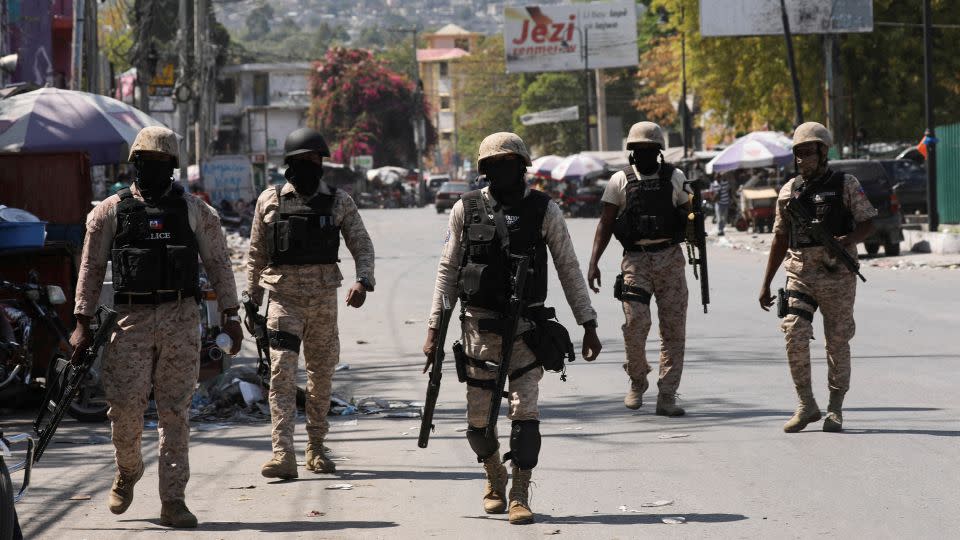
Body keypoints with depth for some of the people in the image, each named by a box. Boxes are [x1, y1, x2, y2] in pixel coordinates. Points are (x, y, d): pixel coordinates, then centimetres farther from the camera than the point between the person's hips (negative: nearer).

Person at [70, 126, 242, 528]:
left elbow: (218, 264, 10)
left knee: (175, 411, -2)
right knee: (125, 406, -7)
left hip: (181, 318, 0)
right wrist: (82, 324, 3)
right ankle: (127, 472, 23)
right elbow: (92, 268, 8)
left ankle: (172, 500, 1)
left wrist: (230, 314, 4)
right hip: (132, 318, 0)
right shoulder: (111, 211, 6)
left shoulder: (195, 211, 8)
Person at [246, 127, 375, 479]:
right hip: (284, 298, -2)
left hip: (324, 300, 2)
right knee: (282, 374, -12)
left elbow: (362, 245, 3)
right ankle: (283, 454, -18)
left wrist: (363, 280, -14)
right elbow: (257, 254, 11)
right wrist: (252, 298, 10)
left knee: (322, 376, 10)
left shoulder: (338, 202, 3)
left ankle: (316, 449, 22)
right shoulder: (270, 201, 3)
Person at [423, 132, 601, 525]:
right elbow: (447, 270, 5)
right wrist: (434, 329, 1)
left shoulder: (544, 210, 0)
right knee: (479, 419, 5)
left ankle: (520, 496, -5)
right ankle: (494, 478, 31)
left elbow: (569, 269, 4)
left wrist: (588, 325, 1)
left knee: (525, 412, -11)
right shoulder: (466, 210, 1)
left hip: (526, 326, -1)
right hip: (479, 326, 1)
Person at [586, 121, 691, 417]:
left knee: (673, 328, -2)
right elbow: (605, 223, 4)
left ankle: (667, 397, 2)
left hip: (671, 259, 1)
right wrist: (594, 262, -4)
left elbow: (689, 215, 14)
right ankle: (637, 382, 11)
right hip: (636, 260, -1)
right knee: (635, 322, -13)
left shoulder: (674, 178, 9)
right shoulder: (621, 181, 6)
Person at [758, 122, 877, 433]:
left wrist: (847, 240, -22)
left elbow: (868, 224, 0)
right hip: (800, 274, 3)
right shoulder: (789, 192, 11)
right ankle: (806, 405, 2)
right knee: (795, 338, -11)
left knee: (837, 342, 2)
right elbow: (780, 238, 16)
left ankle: (835, 409, 14)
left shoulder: (845, 185, 0)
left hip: (837, 275, -3)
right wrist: (766, 284, 15)